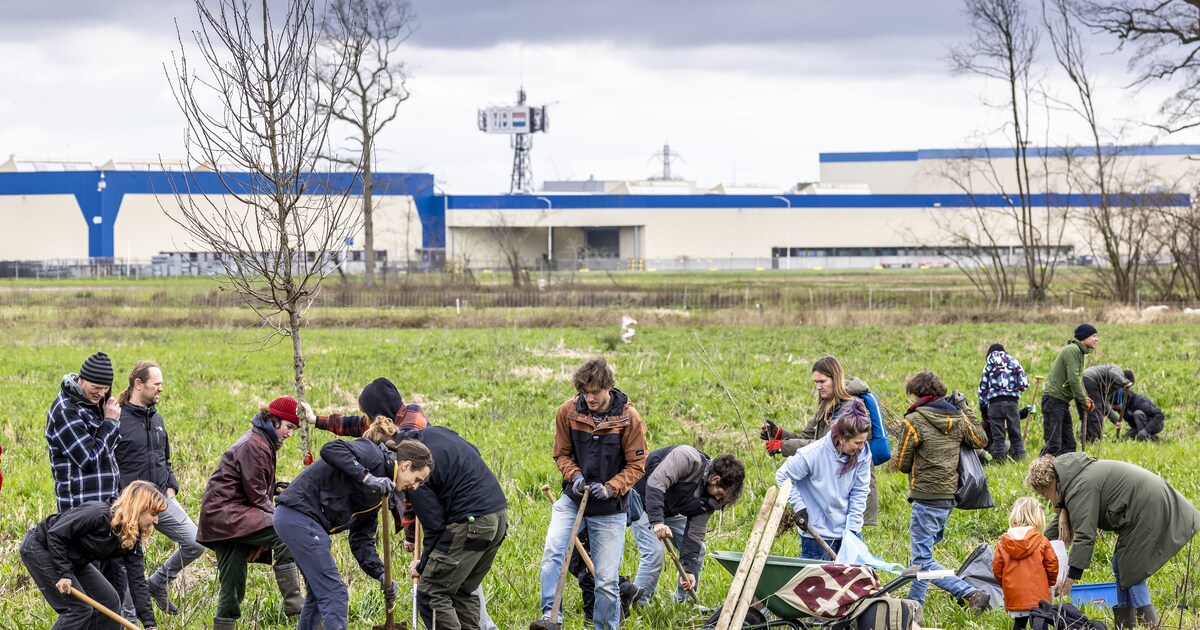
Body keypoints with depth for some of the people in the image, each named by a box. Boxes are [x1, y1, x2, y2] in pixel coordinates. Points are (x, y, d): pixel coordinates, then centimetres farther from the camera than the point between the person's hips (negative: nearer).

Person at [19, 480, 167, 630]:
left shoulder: (132, 539, -6)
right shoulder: (99, 515, -31)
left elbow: (137, 581, -6)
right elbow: (55, 534, -29)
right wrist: (64, 574, -29)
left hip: (71, 560, 9)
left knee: (109, 600, 4)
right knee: (79, 608, -16)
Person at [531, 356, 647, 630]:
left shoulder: (629, 418, -12)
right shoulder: (568, 412, -6)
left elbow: (636, 466, -6)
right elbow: (561, 453, 7)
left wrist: (610, 488, -20)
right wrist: (574, 475, -13)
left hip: (610, 507, -1)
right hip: (573, 499, 2)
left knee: (606, 579, 0)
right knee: (552, 551, -23)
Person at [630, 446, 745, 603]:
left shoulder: (711, 498, -9)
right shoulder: (687, 458, -32)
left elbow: (695, 532, -10)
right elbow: (655, 482, -42)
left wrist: (688, 569, -21)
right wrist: (656, 521, -52)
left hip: (669, 511, 8)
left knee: (697, 550, 5)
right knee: (655, 552, -22)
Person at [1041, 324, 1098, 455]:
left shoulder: (1079, 352, 19)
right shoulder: (1072, 350, -13)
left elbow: (1079, 380, 21)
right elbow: (1073, 380, -20)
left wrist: (1085, 399, 6)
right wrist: (1084, 400, -12)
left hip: (1063, 402, 10)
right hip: (1053, 400, -10)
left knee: (1069, 444, 10)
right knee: (1053, 444, -15)